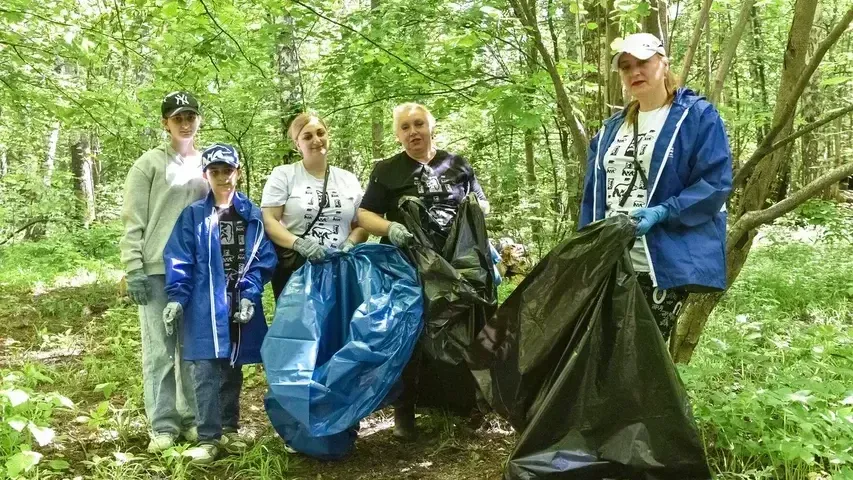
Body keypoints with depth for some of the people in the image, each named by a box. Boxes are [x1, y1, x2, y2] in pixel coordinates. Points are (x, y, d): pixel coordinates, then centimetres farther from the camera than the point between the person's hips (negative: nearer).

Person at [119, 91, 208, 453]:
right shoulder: (149, 164, 3)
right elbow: (133, 221, -2)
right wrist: (133, 268, -10)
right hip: (158, 270, -3)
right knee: (160, 350, 0)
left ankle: (192, 418, 17)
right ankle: (163, 425, 7)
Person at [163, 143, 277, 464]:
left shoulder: (252, 215, 6)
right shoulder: (193, 215, 2)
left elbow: (263, 259, 2)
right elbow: (179, 261, -2)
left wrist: (250, 295, -9)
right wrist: (176, 298, -13)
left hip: (241, 306, 2)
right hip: (205, 307, -2)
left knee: (233, 369, 13)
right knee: (207, 371, -6)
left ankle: (229, 429, 26)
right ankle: (208, 437, 1)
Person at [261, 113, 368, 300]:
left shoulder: (349, 179, 13)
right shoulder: (283, 174, 3)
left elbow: (361, 225, 15)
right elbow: (269, 220, -6)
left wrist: (350, 243, -7)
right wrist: (298, 243, -22)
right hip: (294, 269, -3)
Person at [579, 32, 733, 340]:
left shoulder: (697, 116, -2)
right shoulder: (613, 127, 18)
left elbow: (715, 183, -11)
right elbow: (593, 193, 18)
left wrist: (662, 213, -22)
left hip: (666, 264, -6)